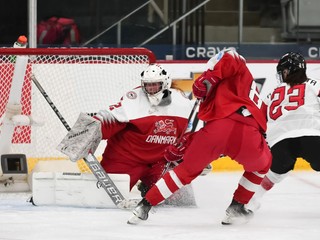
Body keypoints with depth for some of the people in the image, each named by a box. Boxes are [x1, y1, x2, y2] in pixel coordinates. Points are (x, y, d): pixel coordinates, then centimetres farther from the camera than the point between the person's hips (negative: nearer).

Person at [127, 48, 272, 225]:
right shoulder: (256, 99, 41)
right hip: (248, 136, 3)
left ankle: (145, 206, 20)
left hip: (219, 127, -3)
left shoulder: (238, 72, 28)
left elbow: (229, 58, -1)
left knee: (188, 169, 21)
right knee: (261, 166, 38)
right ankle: (236, 208, 28)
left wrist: (204, 81, 4)